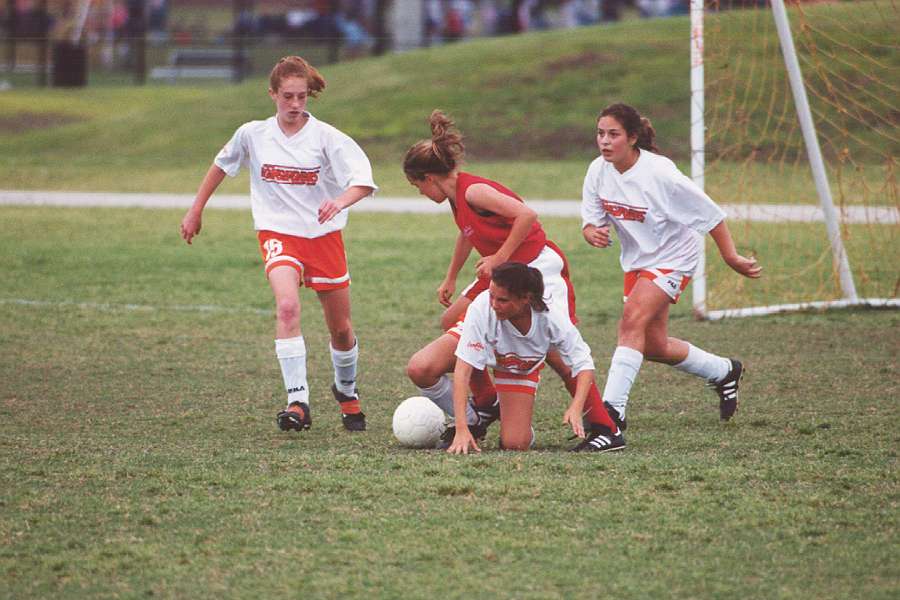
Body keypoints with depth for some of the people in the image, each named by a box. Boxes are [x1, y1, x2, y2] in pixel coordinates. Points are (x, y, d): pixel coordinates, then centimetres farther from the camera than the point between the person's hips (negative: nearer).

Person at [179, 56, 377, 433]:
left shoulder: (326, 137, -9)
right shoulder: (252, 135, -2)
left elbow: (364, 182, -18)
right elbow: (222, 165, 18)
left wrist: (340, 201, -39)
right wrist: (196, 211, 22)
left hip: (324, 236, 0)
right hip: (278, 234, 0)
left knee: (341, 328, 10)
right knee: (287, 306, -28)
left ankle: (347, 391, 41)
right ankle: (298, 402, -32)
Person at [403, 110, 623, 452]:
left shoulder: (473, 191, -20)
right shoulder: (458, 194, 9)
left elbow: (526, 215, -29)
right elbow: (467, 234, 30)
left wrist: (499, 258, -23)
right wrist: (450, 279, 35)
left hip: (538, 266, -10)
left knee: (558, 354, -17)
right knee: (452, 321, 13)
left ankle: (605, 428, -13)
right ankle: (485, 405, 21)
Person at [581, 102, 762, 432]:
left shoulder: (660, 173, -27)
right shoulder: (598, 171, -11)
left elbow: (709, 214, -18)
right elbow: (590, 220, -5)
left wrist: (732, 258, -13)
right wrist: (592, 232, -30)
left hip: (673, 257, -7)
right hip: (636, 259, 7)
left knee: (632, 321, -25)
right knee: (653, 346, 12)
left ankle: (613, 407, -26)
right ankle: (724, 371, 37)